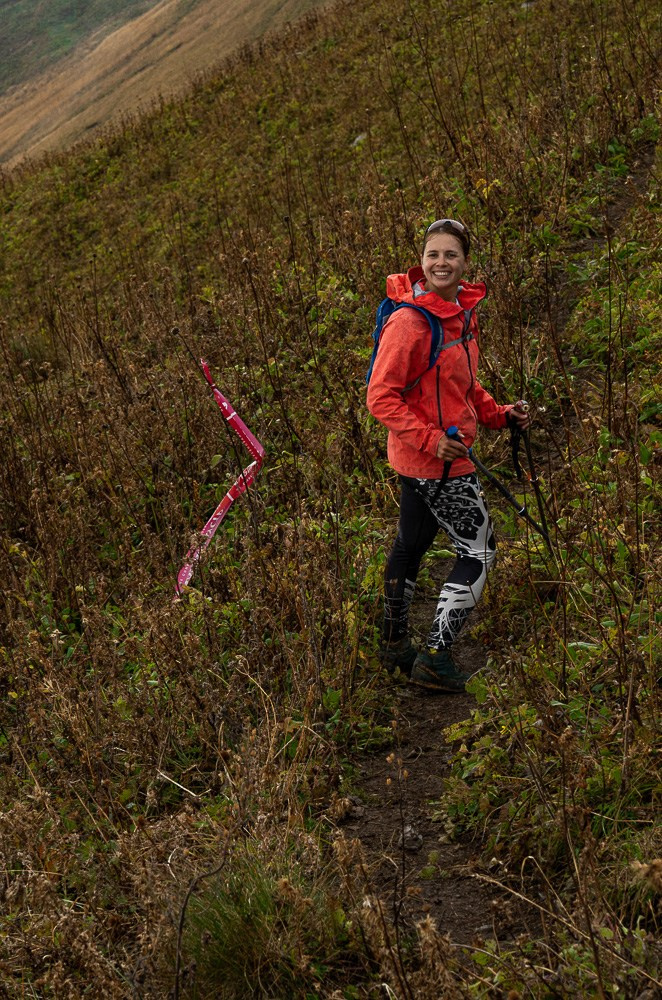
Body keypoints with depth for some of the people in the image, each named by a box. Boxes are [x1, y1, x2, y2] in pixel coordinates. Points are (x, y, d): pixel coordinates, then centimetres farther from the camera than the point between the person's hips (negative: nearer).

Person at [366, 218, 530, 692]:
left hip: (443, 451, 9)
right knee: (479, 551, -1)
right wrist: (431, 439, -26)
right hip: (432, 458, -9)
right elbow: (381, 397, -21)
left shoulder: (463, 312, 7)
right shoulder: (409, 320, -21)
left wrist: (498, 414, 8)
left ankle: (396, 647, 35)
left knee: (411, 544, 19)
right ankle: (435, 659, 4)